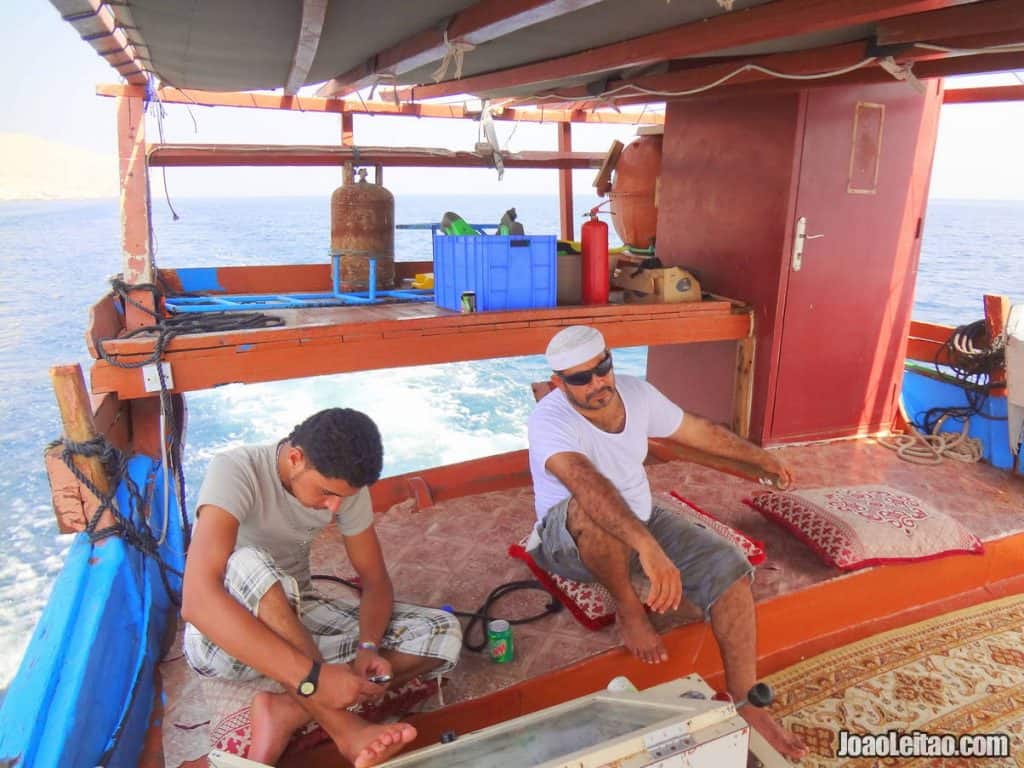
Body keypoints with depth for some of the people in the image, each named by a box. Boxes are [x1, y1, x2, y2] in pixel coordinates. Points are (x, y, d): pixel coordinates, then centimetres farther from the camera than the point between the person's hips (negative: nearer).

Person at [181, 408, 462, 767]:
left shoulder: (345, 485, -10)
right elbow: (198, 600, -39)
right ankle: (345, 729, -31)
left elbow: (376, 580, -4)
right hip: (223, 638, -5)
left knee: (443, 633, -12)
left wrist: (368, 647, -25)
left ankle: (287, 709, -22)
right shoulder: (235, 471, -26)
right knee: (249, 565, -39)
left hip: (297, 618, 5)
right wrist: (312, 676, -44)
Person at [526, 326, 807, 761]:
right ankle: (628, 609, -13)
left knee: (728, 566, -14)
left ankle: (745, 703, -4)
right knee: (592, 509, -41)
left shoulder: (636, 392, -10)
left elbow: (696, 430, 8)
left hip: (642, 521, 6)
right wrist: (648, 546, -64)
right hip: (572, 542, -5)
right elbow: (585, 482, -50)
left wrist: (760, 457, 18)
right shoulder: (549, 419, -30)